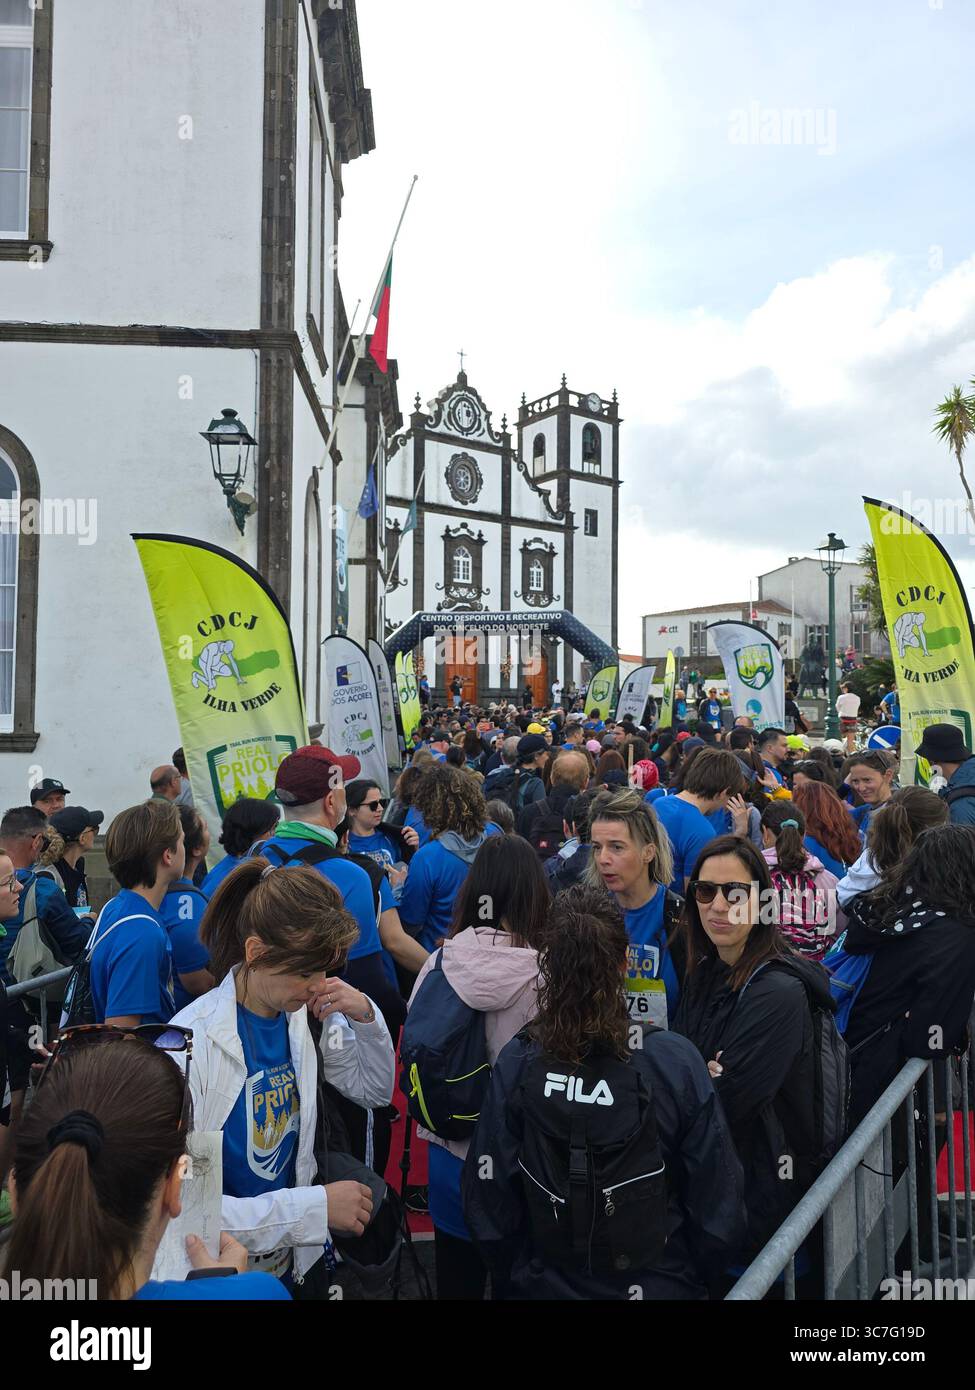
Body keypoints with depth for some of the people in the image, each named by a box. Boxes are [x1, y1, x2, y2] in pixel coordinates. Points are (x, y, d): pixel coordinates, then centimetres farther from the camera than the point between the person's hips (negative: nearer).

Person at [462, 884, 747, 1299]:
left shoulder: (516, 1063, -20)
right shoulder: (677, 1062, -22)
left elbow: (487, 1206, -11)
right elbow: (720, 1209, -13)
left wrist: (512, 1280, 7)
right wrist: (692, 1279, 6)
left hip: (542, 1285, 1)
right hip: (660, 1285, 0)